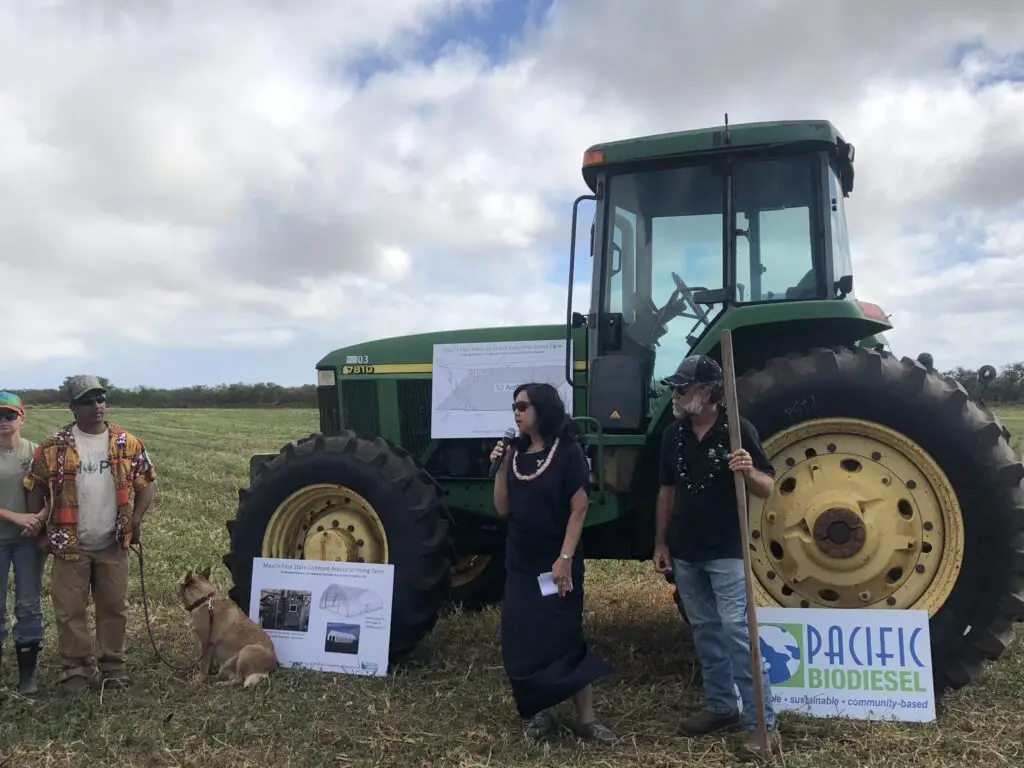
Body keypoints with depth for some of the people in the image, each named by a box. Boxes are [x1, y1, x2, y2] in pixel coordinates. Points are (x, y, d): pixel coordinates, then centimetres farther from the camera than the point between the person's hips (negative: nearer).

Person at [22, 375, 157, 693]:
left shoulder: (128, 443, 0)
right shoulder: (54, 446, -4)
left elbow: (145, 483, 6)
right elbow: (35, 487, 4)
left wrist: (136, 519, -7)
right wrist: (38, 528, -2)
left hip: (113, 545, 1)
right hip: (70, 545, -1)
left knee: (114, 607, 10)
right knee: (69, 609, 5)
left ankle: (114, 666, 25)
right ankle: (76, 668, 21)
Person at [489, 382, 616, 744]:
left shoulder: (568, 452, -9)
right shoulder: (517, 453, 6)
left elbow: (579, 508, -13)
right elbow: (503, 509, 5)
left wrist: (565, 557, -19)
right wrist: (501, 467, -5)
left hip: (556, 561, -5)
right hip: (520, 561, 6)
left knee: (564, 637, -3)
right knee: (521, 640, 6)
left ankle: (585, 717, 7)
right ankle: (541, 710, 20)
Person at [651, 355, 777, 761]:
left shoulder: (738, 429, -11)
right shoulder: (673, 434, 4)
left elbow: (768, 489, -9)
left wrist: (749, 472, -31)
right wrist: (661, 542, 10)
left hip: (726, 551, -6)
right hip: (685, 552, 6)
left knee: (737, 631, -6)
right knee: (705, 630, 14)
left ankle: (761, 719, 3)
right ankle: (721, 705, 26)